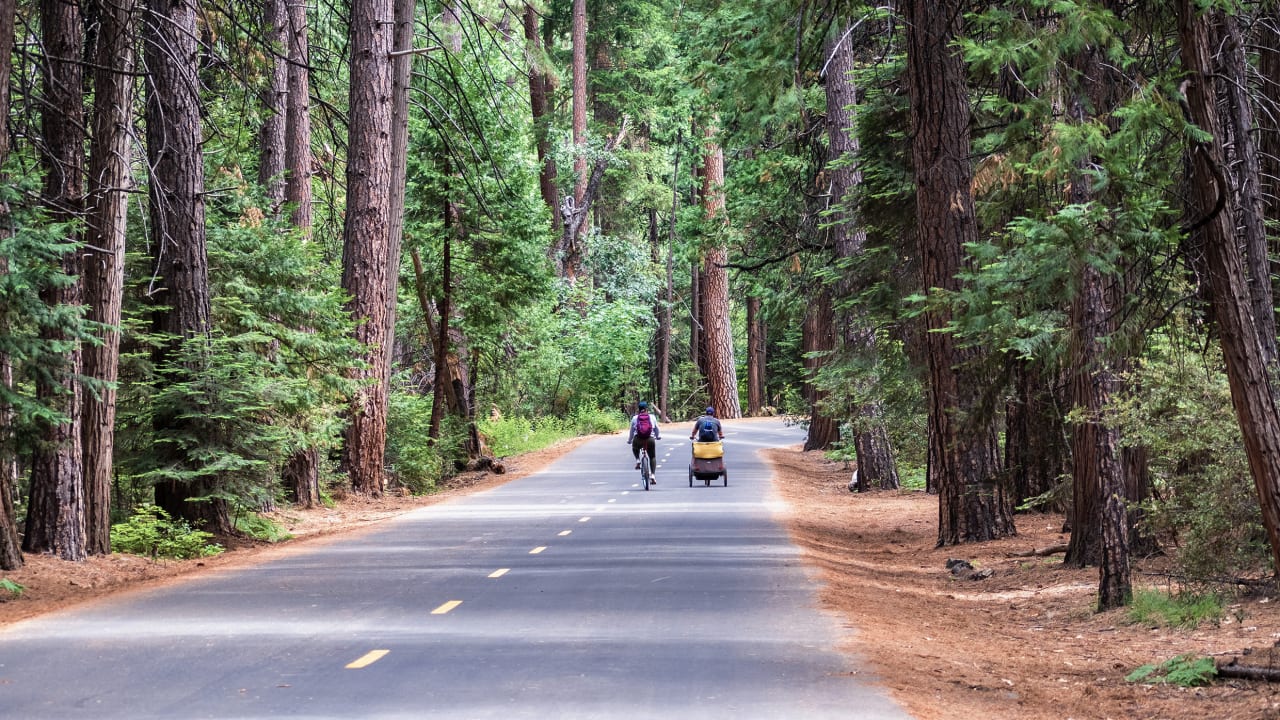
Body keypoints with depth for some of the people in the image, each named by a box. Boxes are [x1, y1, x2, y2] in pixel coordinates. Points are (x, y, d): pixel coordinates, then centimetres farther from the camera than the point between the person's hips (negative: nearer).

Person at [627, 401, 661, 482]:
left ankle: (638, 460, 13)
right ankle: (653, 475, 7)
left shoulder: (635, 418, 4)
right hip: (650, 439, 0)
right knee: (652, 457, 19)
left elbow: (632, 431, 11)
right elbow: (657, 429, 17)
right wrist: (658, 436, 37)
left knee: (635, 448, 36)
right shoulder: (652, 417, 5)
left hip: (638, 440, 0)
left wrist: (629, 440, 26)